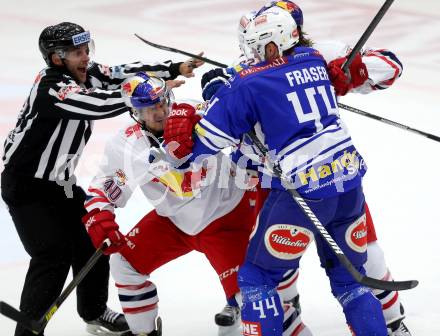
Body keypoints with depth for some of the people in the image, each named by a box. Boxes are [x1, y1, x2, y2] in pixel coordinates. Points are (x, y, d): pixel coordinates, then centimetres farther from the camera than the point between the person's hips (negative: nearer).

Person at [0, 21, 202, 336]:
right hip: (27, 188, -9)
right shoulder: (52, 88, -28)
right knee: (53, 257, -16)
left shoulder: (85, 74, -3)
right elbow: (103, 103, -37)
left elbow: (122, 73, -3)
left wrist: (174, 69, -14)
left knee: (93, 241, 15)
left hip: (59, 182, 9)